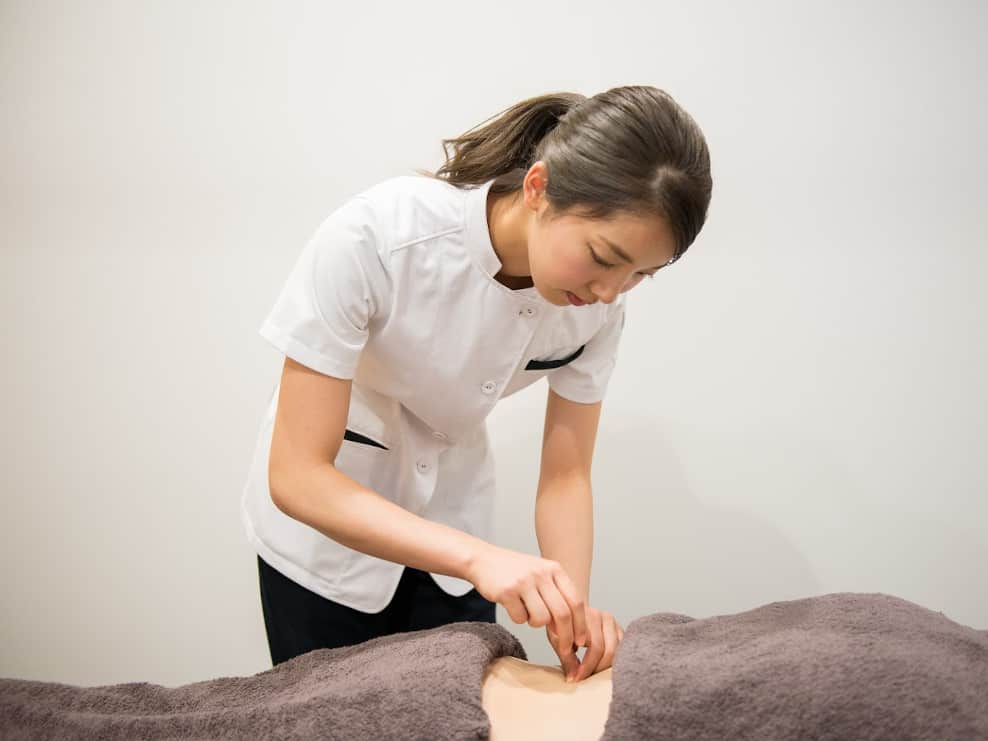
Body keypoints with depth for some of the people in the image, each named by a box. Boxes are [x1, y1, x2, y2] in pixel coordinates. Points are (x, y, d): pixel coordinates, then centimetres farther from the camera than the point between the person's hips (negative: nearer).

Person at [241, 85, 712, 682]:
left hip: (450, 522, 3)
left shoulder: (600, 300, -20)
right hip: (326, 521, -3)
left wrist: (572, 606, -28)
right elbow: (296, 477, -30)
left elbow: (565, 476, -10)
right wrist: (479, 557, -41)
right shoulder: (374, 237, -33)